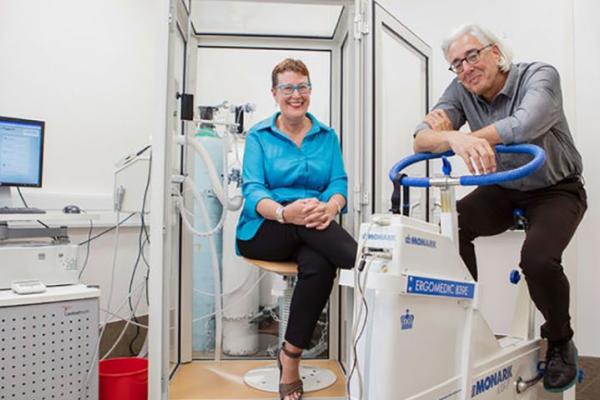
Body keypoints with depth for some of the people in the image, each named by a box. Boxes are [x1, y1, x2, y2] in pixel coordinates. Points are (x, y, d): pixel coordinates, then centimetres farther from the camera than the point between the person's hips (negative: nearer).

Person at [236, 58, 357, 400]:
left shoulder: (327, 136, 13)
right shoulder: (259, 136, 6)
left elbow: (339, 183, 0)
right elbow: (252, 191, -8)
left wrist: (329, 208, -27)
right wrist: (284, 212, -32)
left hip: (311, 232, 2)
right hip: (264, 232, -1)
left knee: (319, 264, -33)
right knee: (302, 221, -36)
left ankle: (291, 359, -18)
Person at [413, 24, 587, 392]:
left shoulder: (540, 76, -18)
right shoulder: (461, 91, -8)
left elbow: (524, 125, -40)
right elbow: (422, 140, -23)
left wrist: (452, 133, -30)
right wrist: (454, 138, -47)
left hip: (555, 191, -4)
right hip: (501, 191, 4)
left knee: (538, 258, -28)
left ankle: (561, 343, 4)